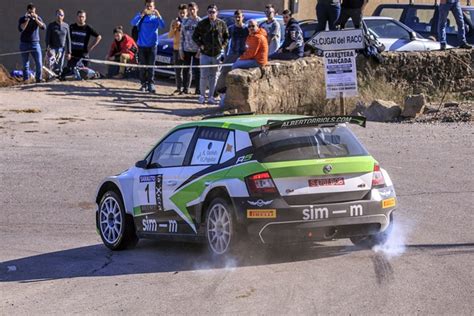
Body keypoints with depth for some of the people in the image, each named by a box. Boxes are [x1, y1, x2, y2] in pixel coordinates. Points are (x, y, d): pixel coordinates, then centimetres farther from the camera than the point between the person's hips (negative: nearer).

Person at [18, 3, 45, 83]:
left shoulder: (38, 18, 5)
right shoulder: (22, 19, 2)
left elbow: (43, 27, -11)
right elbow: (21, 29, -15)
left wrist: (36, 19, -22)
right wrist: (27, 20, -20)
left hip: (35, 43, 0)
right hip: (24, 44, 0)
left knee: (39, 63, -8)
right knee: (25, 64, 1)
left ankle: (39, 78, 2)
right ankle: (26, 80, 5)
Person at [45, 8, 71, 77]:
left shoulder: (66, 26, 9)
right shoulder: (51, 25, 1)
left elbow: (68, 40, 12)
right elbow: (47, 38, -3)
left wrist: (68, 52, 9)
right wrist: (48, 49, -15)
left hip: (62, 49, 3)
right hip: (53, 48, -3)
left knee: (59, 68, 3)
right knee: (51, 64, -26)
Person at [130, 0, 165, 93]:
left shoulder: (155, 18, 3)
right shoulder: (141, 16, 3)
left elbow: (162, 26, -14)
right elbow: (133, 23, -15)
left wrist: (158, 16, -30)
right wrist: (141, 15, -30)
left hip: (152, 45, -1)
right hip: (142, 45, 1)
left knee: (151, 66, -7)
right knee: (142, 66, 5)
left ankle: (151, 85, -10)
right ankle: (144, 84, 15)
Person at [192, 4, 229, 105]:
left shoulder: (221, 24, 2)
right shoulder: (202, 24, -1)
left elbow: (226, 36, 15)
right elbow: (195, 36, 7)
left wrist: (223, 45, 3)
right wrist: (201, 45, -4)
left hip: (217, 54, 1)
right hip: (205, 54, -1)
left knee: (213, 76, 6)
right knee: (204, 75, -4)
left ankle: (211, 97, 11)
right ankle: (202, 95, 10)